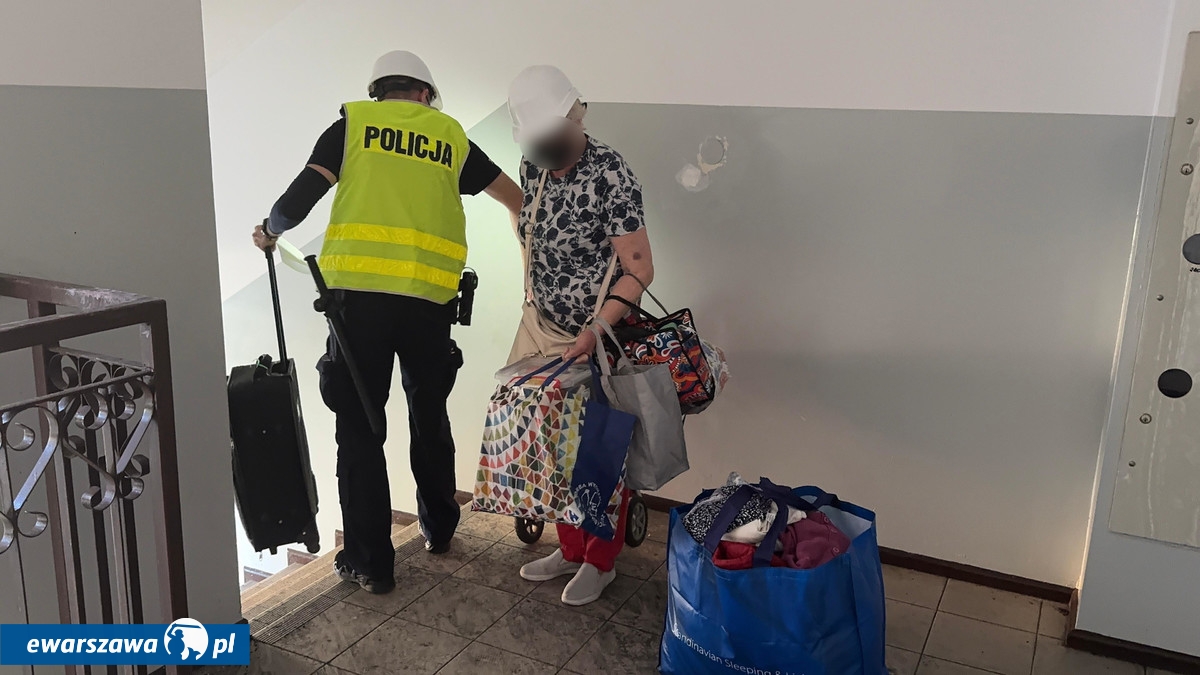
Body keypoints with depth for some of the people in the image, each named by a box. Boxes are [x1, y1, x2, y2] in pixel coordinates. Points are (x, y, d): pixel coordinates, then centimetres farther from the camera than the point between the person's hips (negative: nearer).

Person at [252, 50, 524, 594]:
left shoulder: (353, 123, 10)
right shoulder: (451, 136, 16)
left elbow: (304, 192, -1)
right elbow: (514, 196, 23)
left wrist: (270, 231, 18)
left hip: (360, 293, -2)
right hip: (430, 298, 3)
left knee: (360, 426, 5)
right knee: (430, 415, 20)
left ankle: (370, 562, 10)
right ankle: (438, 528, 37)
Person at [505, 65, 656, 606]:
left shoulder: (611, 176, -20)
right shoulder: (533, 167, 1)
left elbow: (639, 271, -21)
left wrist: (595, 332, -28)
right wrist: (538, 294, 13)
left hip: (599, 336, -7)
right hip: (542, 326, 7)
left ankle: (601, 562, 24)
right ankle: (571, 549, 32)